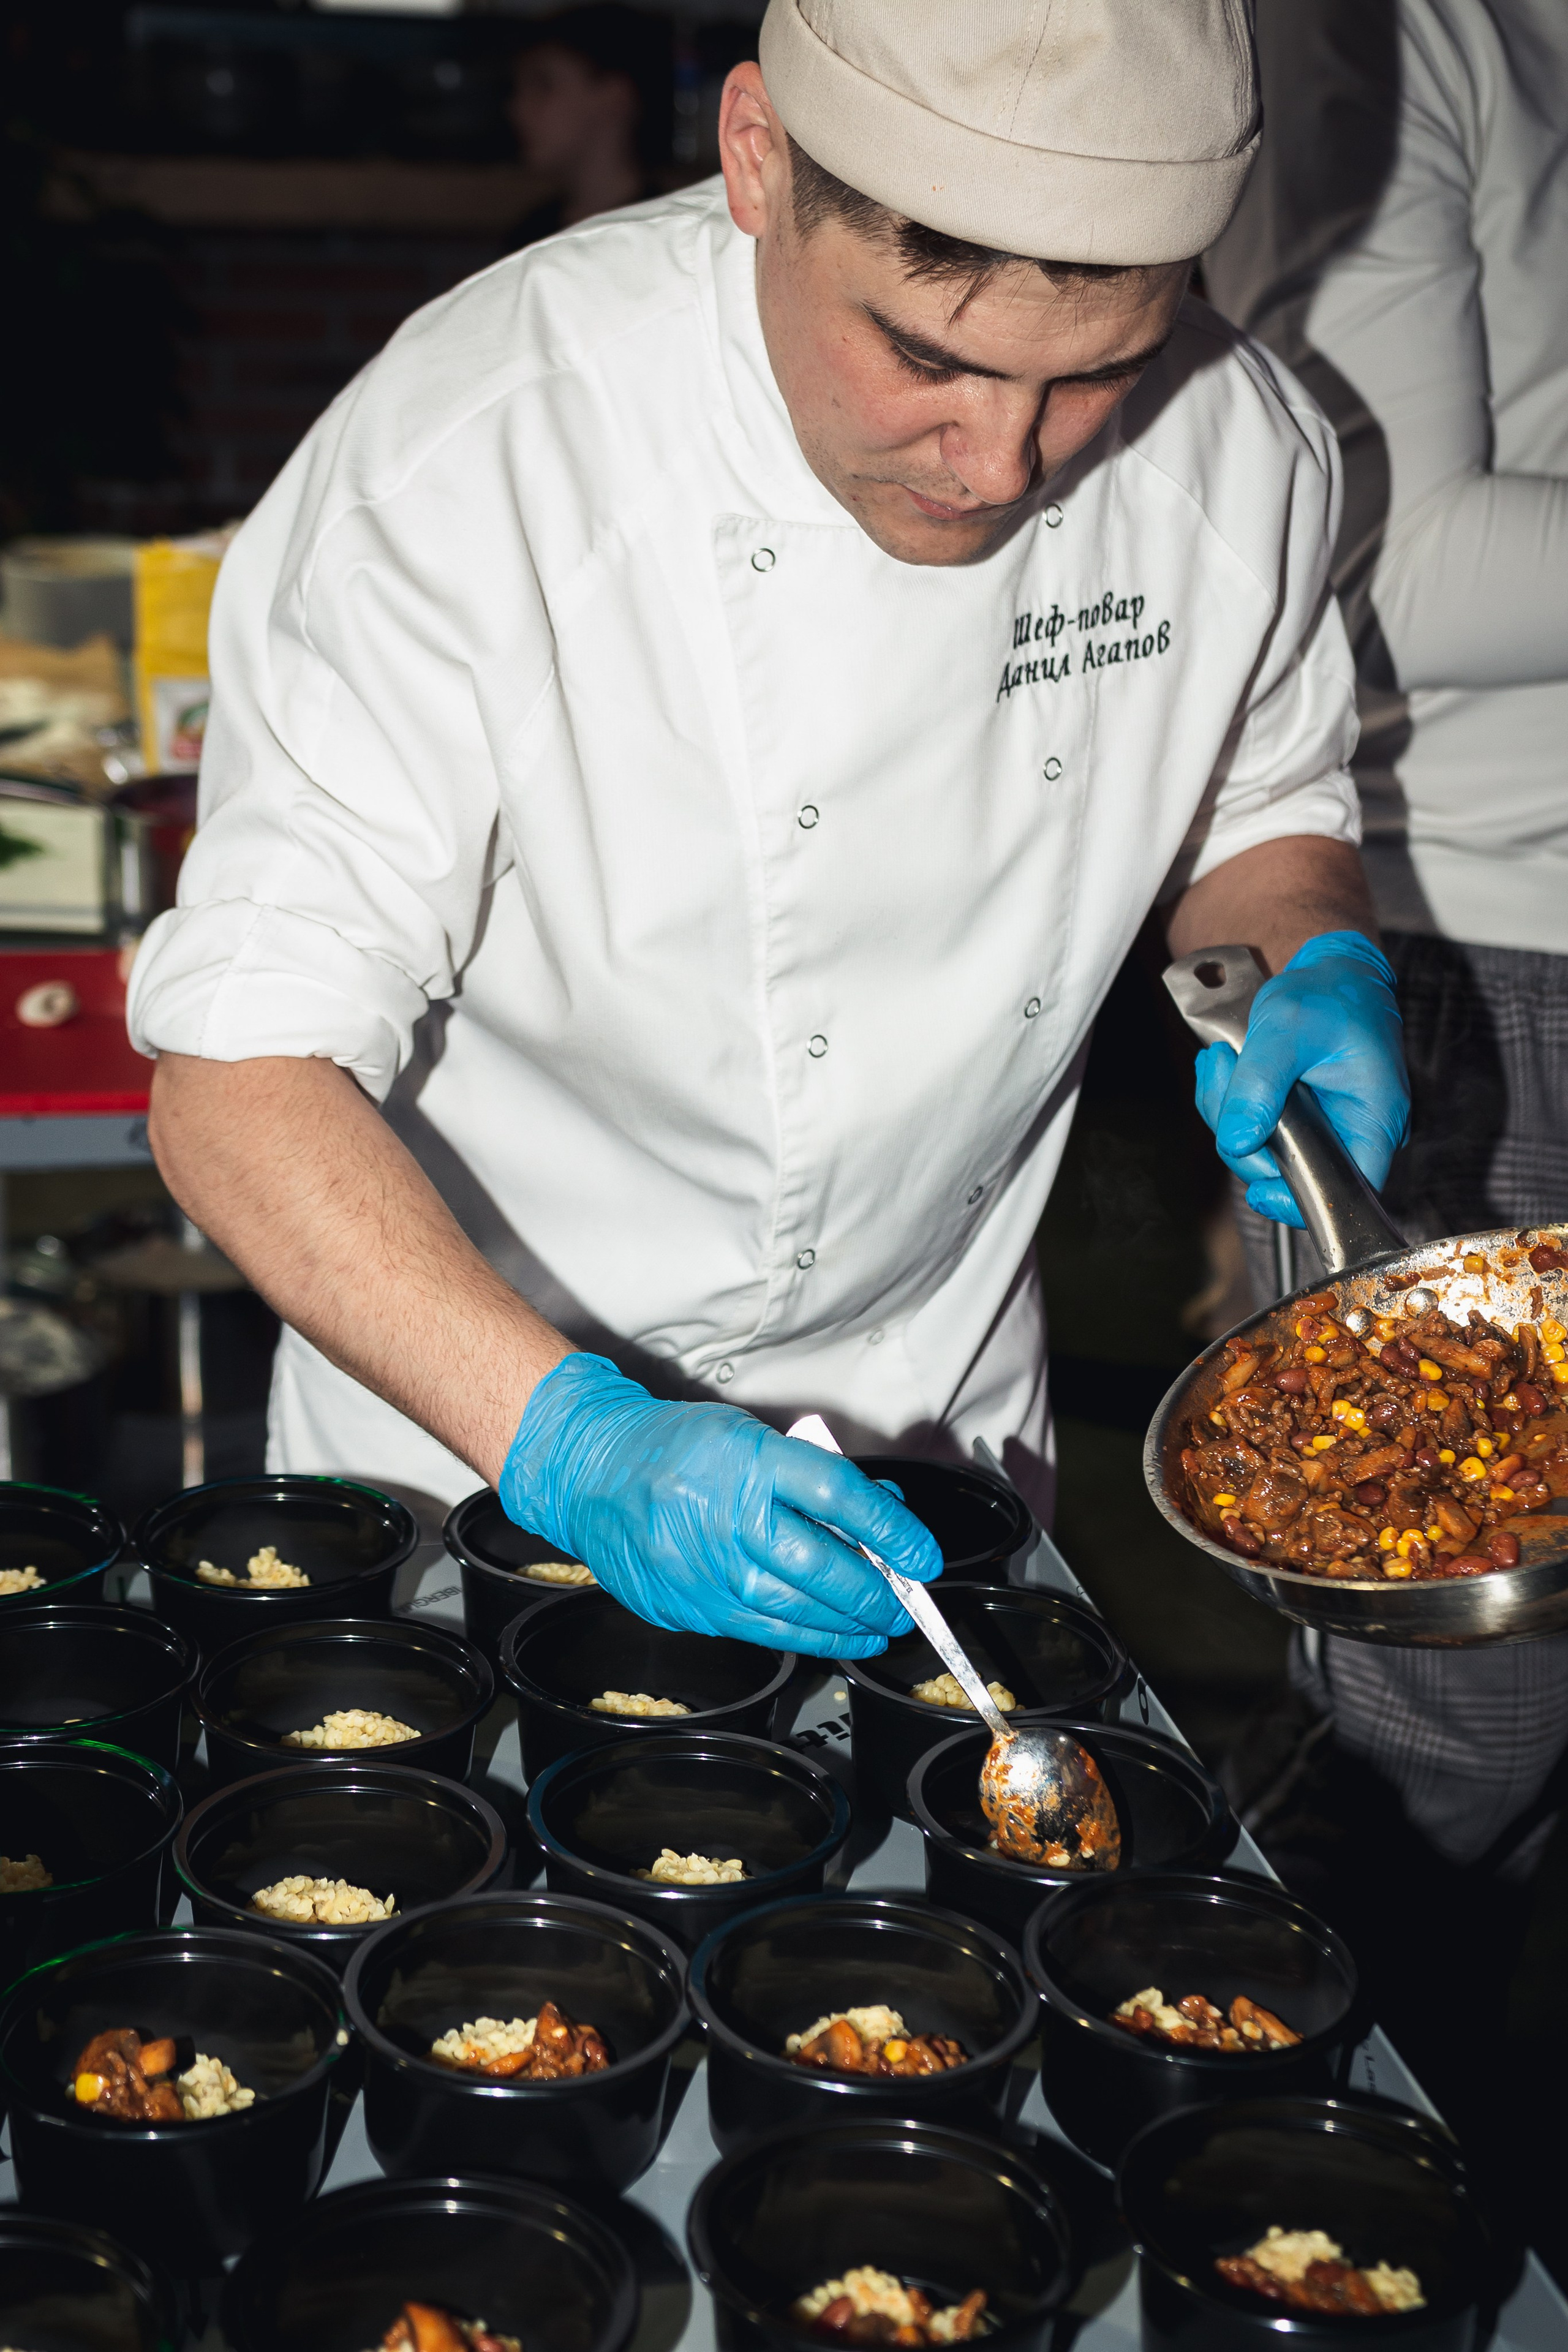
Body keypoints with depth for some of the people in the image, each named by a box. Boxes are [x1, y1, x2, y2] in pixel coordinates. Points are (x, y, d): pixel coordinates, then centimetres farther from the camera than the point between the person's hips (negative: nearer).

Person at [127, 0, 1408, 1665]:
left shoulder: (1235, 449, -14)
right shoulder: (456, 467, -29)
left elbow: (1261, 805, 6)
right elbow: (243, 1080, -30)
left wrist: (1319, 966, -16)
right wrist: (569, 1440, -42)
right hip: (476, 1431, -3)